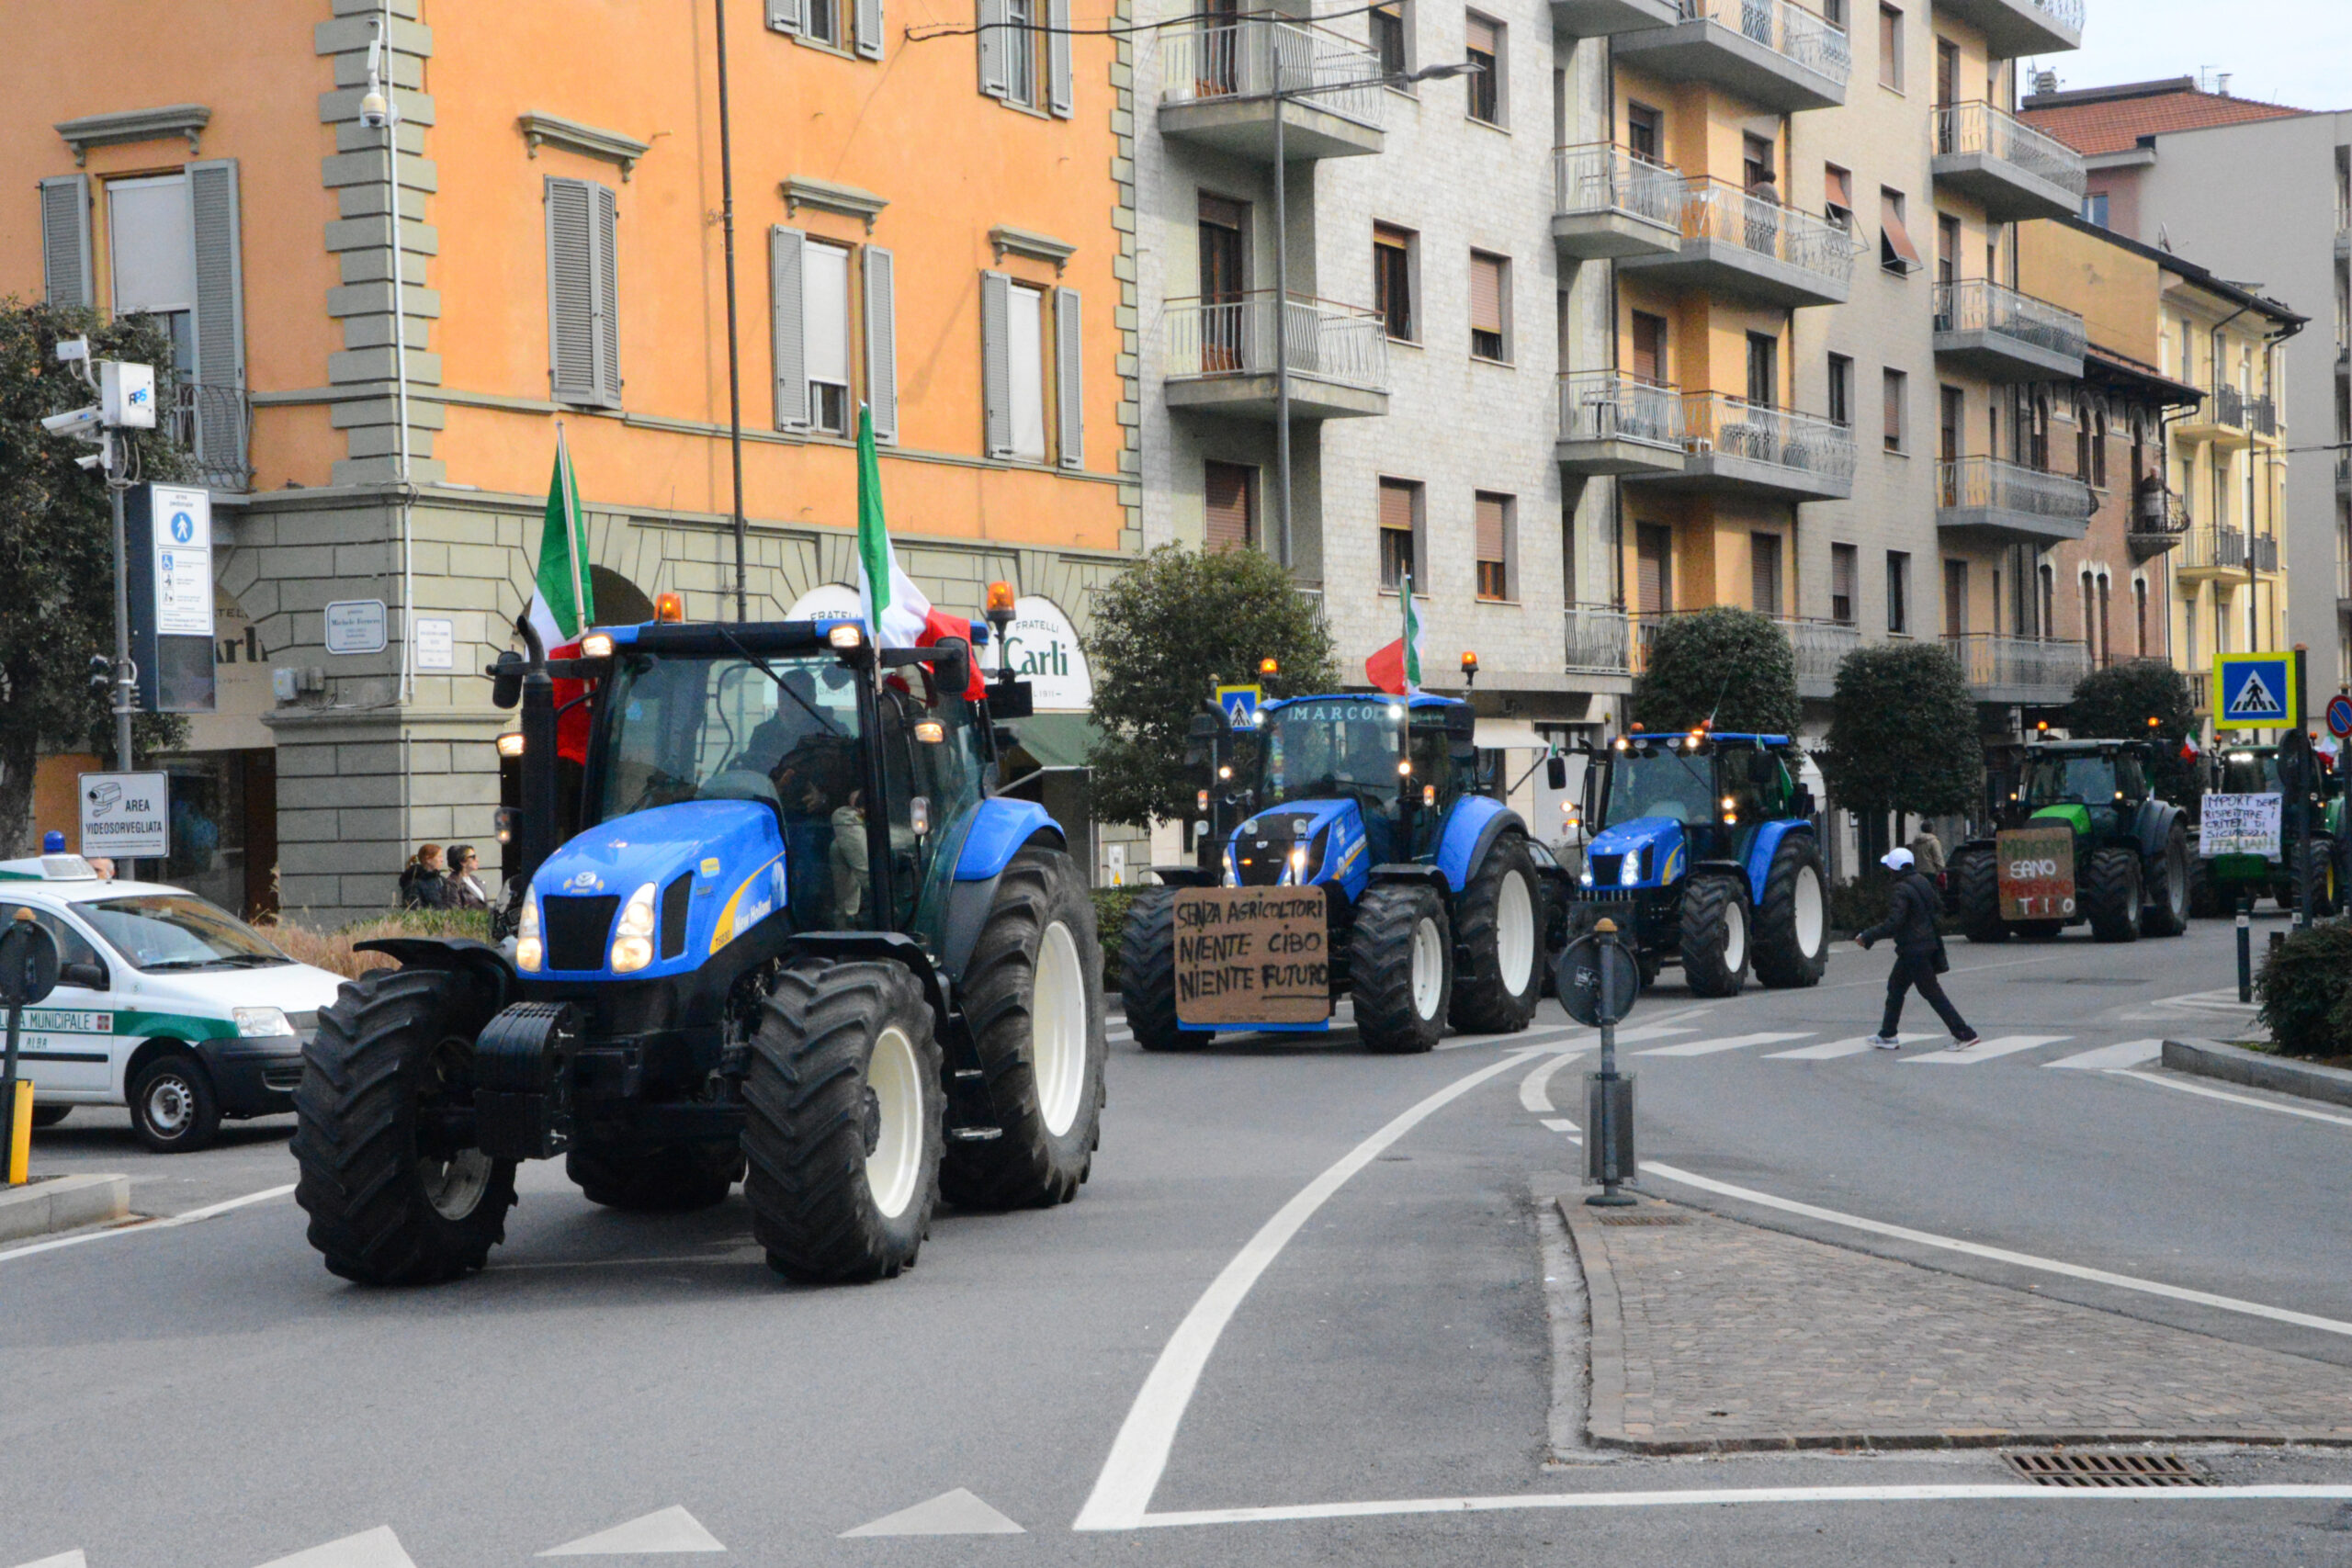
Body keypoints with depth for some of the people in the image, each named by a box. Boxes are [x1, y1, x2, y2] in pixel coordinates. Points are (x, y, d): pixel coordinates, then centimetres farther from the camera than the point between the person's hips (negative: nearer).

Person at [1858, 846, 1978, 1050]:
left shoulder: (1901, 891, -20)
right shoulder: (1923, 883, 7)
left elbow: (1893, 923, -27)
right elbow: (1939, 907, 18)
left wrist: (1868, 936, -20)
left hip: (1913, 949, -10)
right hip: (1928, 944, 10)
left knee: (1932, 992, -5)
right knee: (1896, 986, 19)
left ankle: (1964, 1034, -6)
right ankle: (1888, 1035, 24)